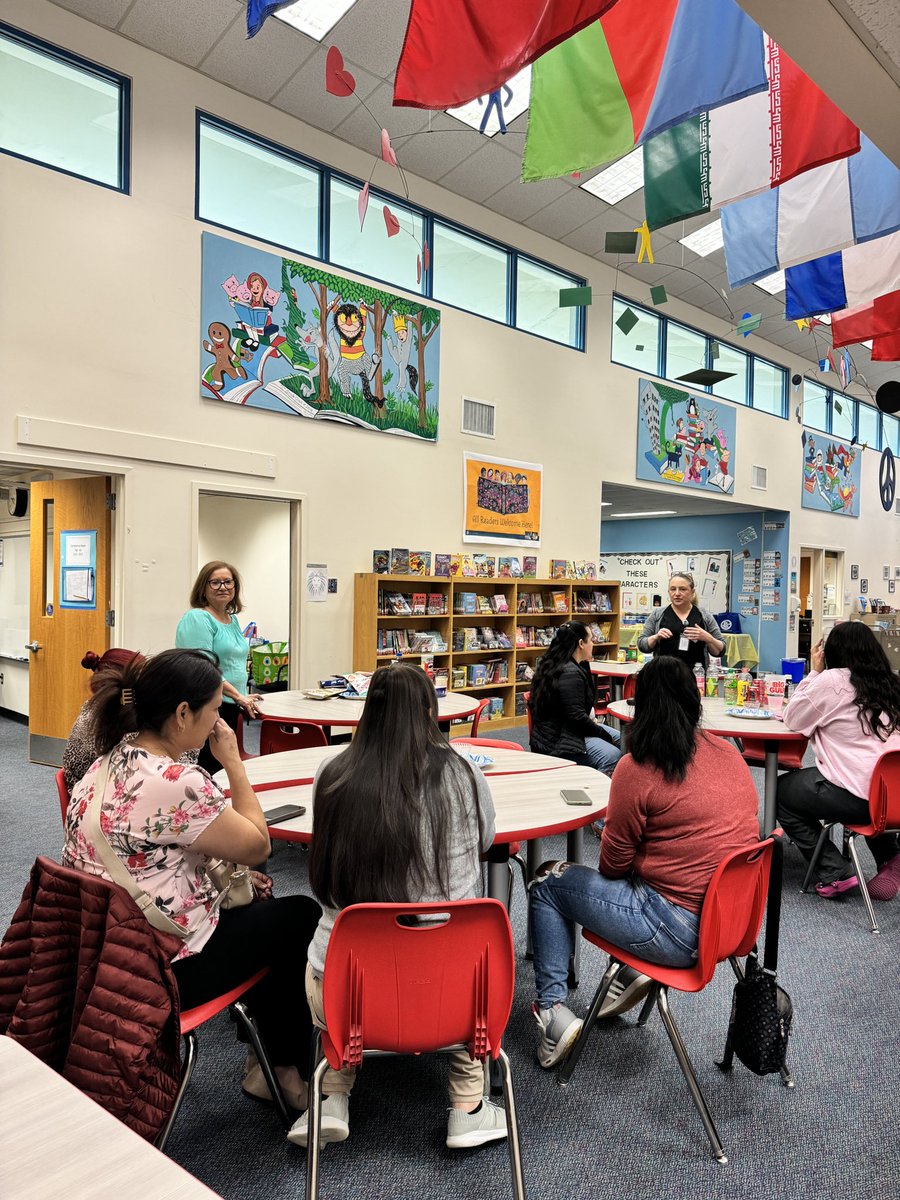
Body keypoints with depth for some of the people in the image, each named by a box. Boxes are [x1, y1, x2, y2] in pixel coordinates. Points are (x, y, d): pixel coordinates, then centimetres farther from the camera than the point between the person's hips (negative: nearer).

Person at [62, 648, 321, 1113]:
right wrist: (233, 760, -11)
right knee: (303, 917, 9)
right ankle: (290, 1068, 28)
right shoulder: (175, 783, -31)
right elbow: (257, 845, -15)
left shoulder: (111, 762, 0)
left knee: (259, 907, 24)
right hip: (162, 968, -9)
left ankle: (267, 1063, 33)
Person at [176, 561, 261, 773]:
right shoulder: (197, 618, -11)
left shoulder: (233, 619, 16)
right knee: (210, 769, -7)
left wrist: (243, 697, 16)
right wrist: (238, 696, -18)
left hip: (231, 708, 9)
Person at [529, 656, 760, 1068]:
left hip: (681, 932, -7)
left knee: (547, 883, 10)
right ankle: (633, 971, 23)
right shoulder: (730, 755, 1)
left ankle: (552, 1009, 10)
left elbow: (613, 863, -8)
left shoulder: (637, 769, -17)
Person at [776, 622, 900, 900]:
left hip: (856, 795, -7)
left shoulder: (832, 680, -10)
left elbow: (793, 720, 0)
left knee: (781, 791, 14)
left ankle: (835, 873, 9)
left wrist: (815, 672, 4)